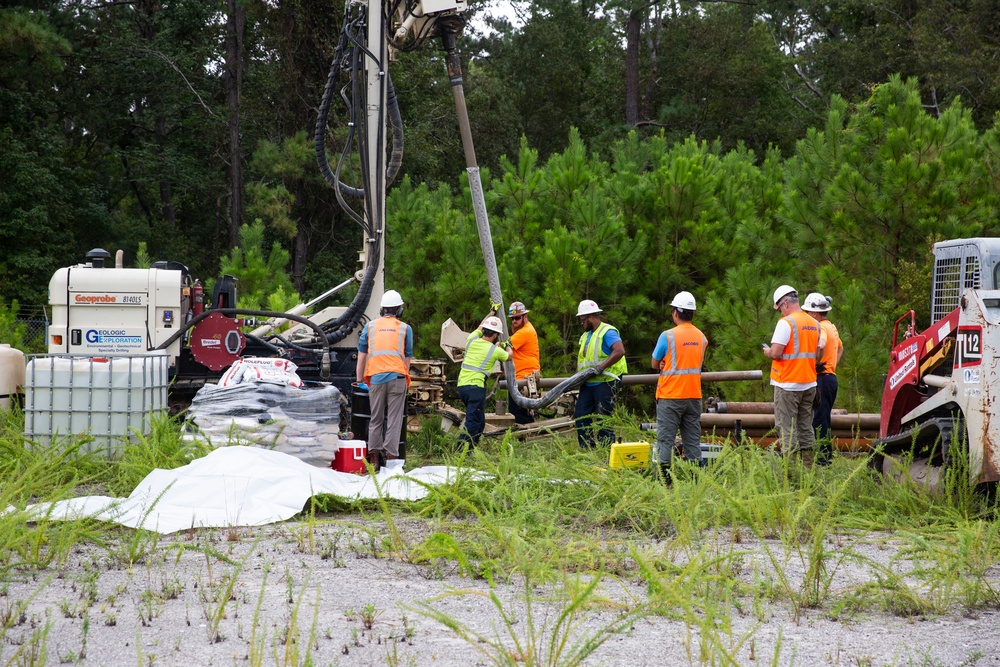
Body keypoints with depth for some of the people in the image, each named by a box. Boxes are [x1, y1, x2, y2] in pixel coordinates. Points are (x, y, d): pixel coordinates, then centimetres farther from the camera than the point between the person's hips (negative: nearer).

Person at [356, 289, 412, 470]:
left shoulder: (370, 326, 13)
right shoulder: (405, 329, 10)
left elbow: (361, 355, 12)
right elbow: (407, 358, 10)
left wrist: (359, 380, 17)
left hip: (376, 378, 1)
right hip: (397, 377, -1)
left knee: (376, 419, 9)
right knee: (394, 419, 0)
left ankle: (374, 458, 7)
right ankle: (391, 457, -4)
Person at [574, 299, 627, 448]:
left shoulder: (607, 332, -11)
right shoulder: (586, 335, 19)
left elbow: (619, 351, -25)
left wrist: (602, 366, -26)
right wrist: (578, 374, 5)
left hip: (605, 382, -9)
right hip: (588, 384, 9)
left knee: (603, 418, -8)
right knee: (580, 416, 6)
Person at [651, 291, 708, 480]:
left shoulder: (668, 336, -11)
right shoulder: (701, 337, 5)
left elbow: (655, 364, -2)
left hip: (670, 396, -5)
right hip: (694, 395, 5)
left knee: (665, 438, 0)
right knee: (693, 439, 9)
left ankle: (665, 477, -3)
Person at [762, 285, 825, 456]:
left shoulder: (785, 323, -14)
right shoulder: (814, 323, 9)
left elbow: (775, 353, -19)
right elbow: (818, 352, 15)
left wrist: (767, 352, 2)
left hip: (788, 383, -7)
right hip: (809, 383, 7)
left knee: (787, 428, -3)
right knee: (806, 427, 12)